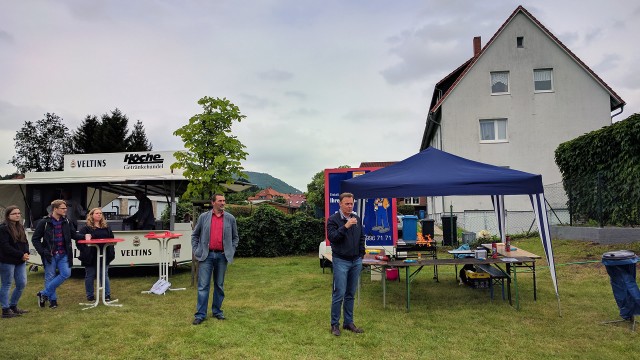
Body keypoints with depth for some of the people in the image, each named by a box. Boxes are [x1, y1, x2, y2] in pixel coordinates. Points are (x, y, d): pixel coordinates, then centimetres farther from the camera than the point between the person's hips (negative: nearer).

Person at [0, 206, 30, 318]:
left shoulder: (20, 227, 12)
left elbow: (25, 242, 13)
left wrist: (26, 253, -6)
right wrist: (21, 255, -19)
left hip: (20, 261, 7)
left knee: (22, 284, 10)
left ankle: (13, 306, 25)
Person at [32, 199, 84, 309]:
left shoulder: (66, 222, 6)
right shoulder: (44, 223, -6)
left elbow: (74, 235, 10)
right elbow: (35, 239, -2)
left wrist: (84, 237, -11)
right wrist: (42, 251, -13)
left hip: (63, 255, 4)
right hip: (50, 255, -4)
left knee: (66, 273, -6)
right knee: (50, 277, 4)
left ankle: (44, 294, 7)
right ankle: (52, 300, 19)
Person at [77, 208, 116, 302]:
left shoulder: (106, 228, 12)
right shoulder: (86, 228, -3)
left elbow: (111, 239, 17)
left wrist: (111, 253, 9)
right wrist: (84, 251, -16)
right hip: (91, 257, -3)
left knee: (104, 276, 6)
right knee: (90, 276, 7)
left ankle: (107, 295, 11)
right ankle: (90, 296, 19)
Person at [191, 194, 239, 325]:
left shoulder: (230, 218, 5)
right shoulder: (203, 217, 4)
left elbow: (235, 238, 12)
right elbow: (194, 235, 11)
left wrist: (231, 251, 3)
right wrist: (196, 251, 3)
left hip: (222, 256, 1)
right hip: (206, 255, -1)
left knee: (219, 285, 11)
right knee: (203, 286, -1)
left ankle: (217, 311, 23)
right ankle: (200, 314, 6)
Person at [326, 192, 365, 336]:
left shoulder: (357, 219, 10)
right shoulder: (333, 219, -7)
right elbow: (332, 237, -19)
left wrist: (361, 254, 10)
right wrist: (345, 226, -27)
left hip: (356, 261, 5)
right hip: (341, 261, -5)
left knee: (351, 294, 12)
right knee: (339, 294, -4)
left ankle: (349, 322, 22)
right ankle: (335, 324, 9)